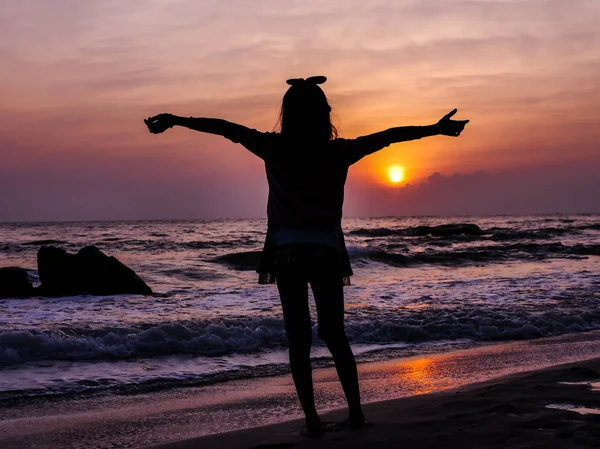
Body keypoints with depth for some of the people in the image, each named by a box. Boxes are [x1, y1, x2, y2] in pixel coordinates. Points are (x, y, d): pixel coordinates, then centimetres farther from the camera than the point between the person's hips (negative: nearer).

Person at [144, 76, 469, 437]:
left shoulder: (274, 149, -6)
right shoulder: (339, 152, -5)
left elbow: (225, 128, -4)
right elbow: (389, 136, -2)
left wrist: (175, 120, 1)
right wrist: (436, 129, 5)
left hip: (287, 251, -1)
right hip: (327, 251, 1)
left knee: (299, 335, 2)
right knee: (335, 333, 13)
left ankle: (313, 418, -2)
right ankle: (356, 411, 12)